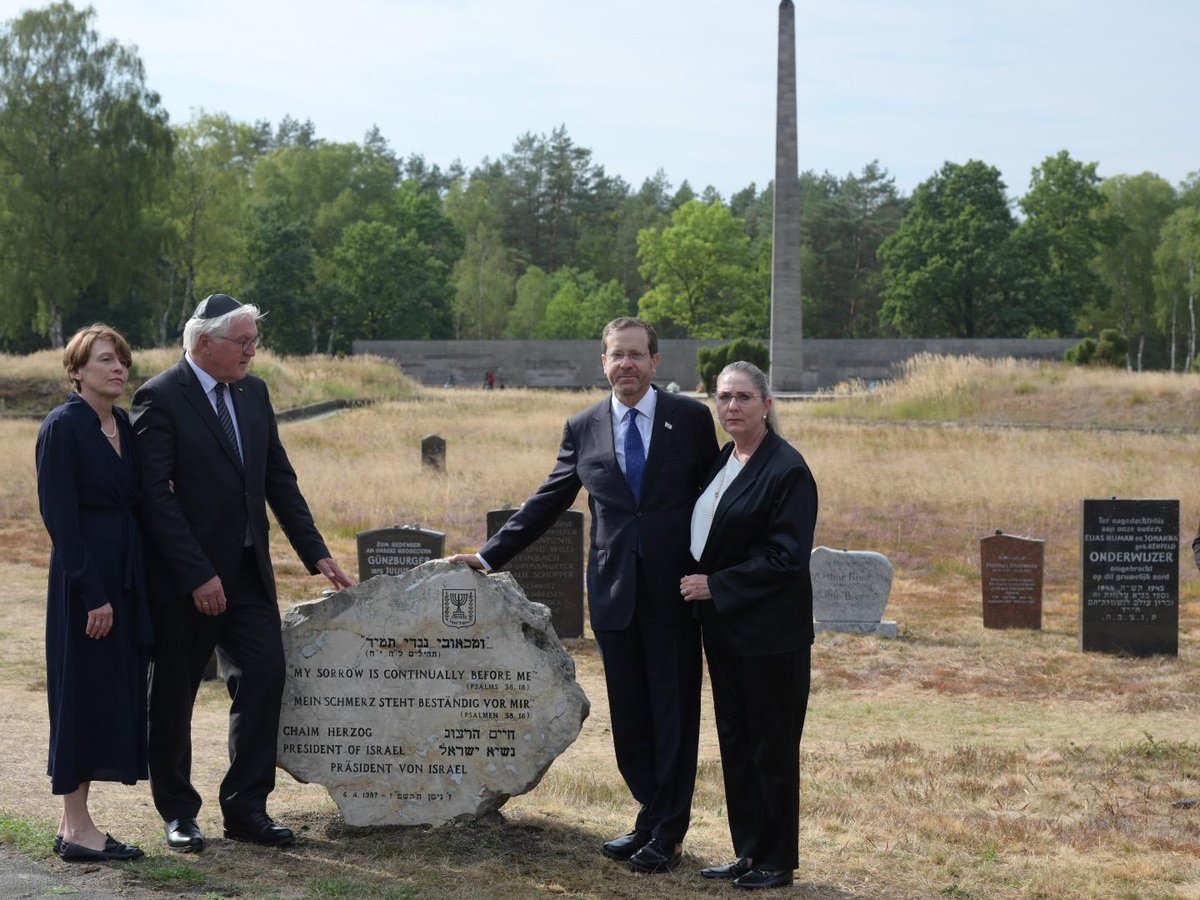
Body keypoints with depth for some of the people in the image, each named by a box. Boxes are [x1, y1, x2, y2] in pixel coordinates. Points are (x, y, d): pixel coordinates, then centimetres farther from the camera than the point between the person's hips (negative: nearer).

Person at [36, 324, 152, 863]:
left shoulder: (124, 425, 12)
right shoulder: (63, 427, -11)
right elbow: (60, 517, -15)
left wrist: (132, 586, 8)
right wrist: (92, 593, -18)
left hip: (125, 576, 8)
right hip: (83, 578, -8)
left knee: (115, 695, 10)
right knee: (84, 693, -2)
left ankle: (75, 825, 18)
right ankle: (77, 829, 6)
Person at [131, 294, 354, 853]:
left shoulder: (253, 393, 9)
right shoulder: (160, 398, -12)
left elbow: (279, 479, 14)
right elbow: (156, 496, -17)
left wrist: (316, 553, 8)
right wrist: (198, 576, -20)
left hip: (247, 570, 6)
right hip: (185, 578, -6)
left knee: (264, 676, 1)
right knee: (174, 695, 6)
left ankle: (246, 808, 12)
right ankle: (178, 813, 21)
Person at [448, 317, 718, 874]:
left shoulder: (691, 420, 0)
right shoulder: (583, 429, 7)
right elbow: (547, 503, 11)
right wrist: (488, 556, 6)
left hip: (675, 591, -3)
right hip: (615, 592, 3)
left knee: (674, 714, 3)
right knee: (628, 717, 9)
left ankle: (666, 834, 14)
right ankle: (652, 816, 25)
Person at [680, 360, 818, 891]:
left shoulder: (787, 470, -14)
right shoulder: (720, 462, 11)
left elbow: (787, 557, -19)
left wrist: (716, 586, -18)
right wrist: (699, 583, 6)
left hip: (769, 633, -8)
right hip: (724, 628, 8)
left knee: (771, 746, 2)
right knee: (734, 742, 13)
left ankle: (776, 862, 12)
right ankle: (748, 852, 23)